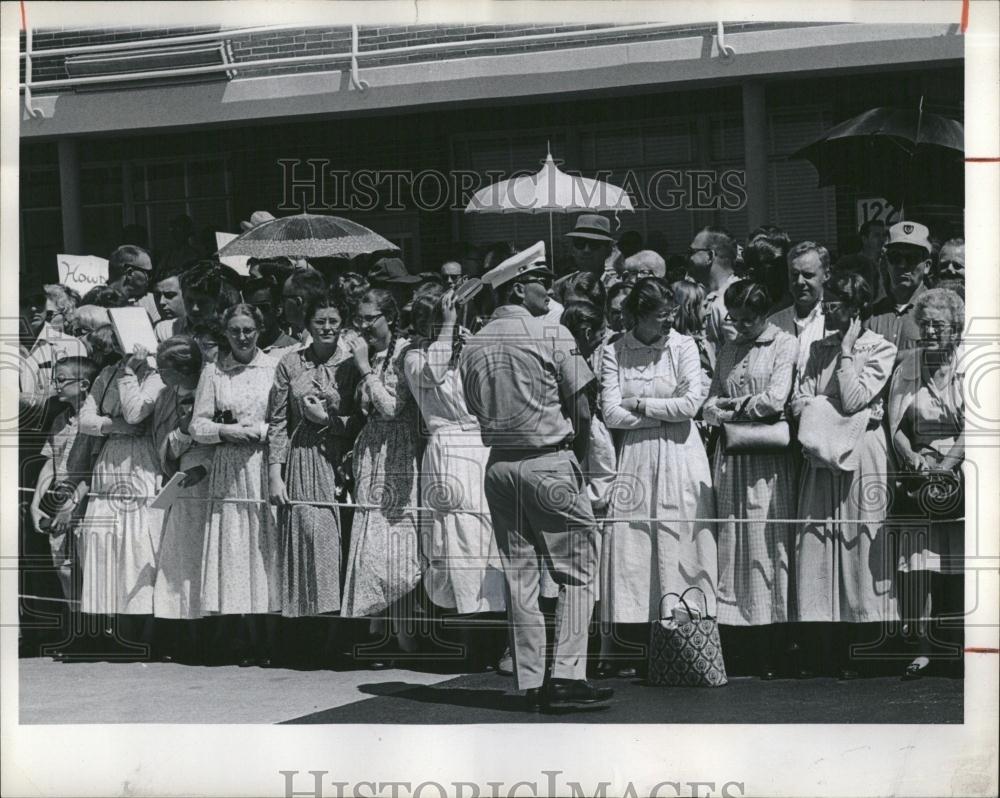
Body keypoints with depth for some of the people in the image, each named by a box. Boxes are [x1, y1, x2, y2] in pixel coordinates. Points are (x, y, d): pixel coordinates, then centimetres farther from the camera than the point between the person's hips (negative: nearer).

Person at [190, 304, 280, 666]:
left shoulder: (274, 367, 4)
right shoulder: (213, 371, 9)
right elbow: (198, 425, 7)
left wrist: (260, 431, -13)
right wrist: (226, 431, -10)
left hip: (264, 466, -1)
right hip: (227, 471, 1)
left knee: (266, 550, -3)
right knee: (231, 552, -2)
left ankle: (267, 645, 2)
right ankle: (242, 645, 3)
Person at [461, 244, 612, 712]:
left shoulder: (473, 347, 6)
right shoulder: (552, 336, -9)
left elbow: (478, 411, 9)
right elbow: (581, 411, -7)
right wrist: (576, 457, 7)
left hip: (499, 463, 6)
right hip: (550, 462, -5)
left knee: (518, 577, 9)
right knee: (576, 571, 2)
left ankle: (530, 683, 10)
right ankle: (566, 675, -6)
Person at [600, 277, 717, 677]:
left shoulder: (683, 346, 3)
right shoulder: (614, 353, 3)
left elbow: (691, 403, -8)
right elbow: (612, 415, -5)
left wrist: (639, 404, -5)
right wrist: (665, 412, -5)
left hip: (679, 456, -1)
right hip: (635, 457, 1)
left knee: (680, 546, -4)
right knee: (631, 547, -3)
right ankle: (636, 648, 0)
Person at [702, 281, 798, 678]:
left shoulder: (785, 345, 3)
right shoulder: (728, 350, 18)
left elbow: (775, 399, -9)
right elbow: (710, 407, 11)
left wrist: (733, 404, 2)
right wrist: (747, 410, -5)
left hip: (768, 460, -4)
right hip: (730, 459, 4)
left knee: (767, 546, -6)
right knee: (731, 544, -1)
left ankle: (770, 656, -6)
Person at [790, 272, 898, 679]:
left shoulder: (880, 349, -1)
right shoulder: (820, 349, 13)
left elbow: (853, 400, -12)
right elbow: (798, 402, 6)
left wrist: (847, 350, -7)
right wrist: (835, 404, -10)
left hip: (861, 454, -4)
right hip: (822, 454, 4)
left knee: (858, 544, -5)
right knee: (817, 546, -2)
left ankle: (854, 652, -1)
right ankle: (829, 649, 2)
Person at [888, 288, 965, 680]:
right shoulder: (908, 365, 8)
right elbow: (896, 425, 5)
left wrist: (945, 467, -16)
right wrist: (914, 459, -12)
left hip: (962, 472, -2)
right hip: (918, 475, 2)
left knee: (961, 564, -5)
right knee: (917, 562, -7)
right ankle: (924, 646, -4)